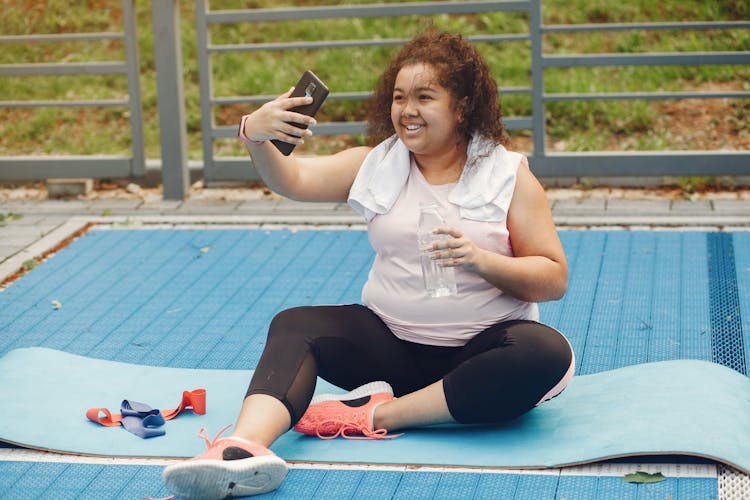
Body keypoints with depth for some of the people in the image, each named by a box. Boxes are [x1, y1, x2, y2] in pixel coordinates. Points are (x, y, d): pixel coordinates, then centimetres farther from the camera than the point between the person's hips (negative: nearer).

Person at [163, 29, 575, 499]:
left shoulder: (508, 175, 0)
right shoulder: (377, 165, 9)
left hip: (480, 348, -2)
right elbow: (294, 180, -5)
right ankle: (244, 446, -47)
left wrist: (480, 261, -22)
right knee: (294, 325, -20)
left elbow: (554, 280, -5)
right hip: (392, 341, 3)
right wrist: (256, 138, -26)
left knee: (547, 353, -33)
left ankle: (377, 415, -31)